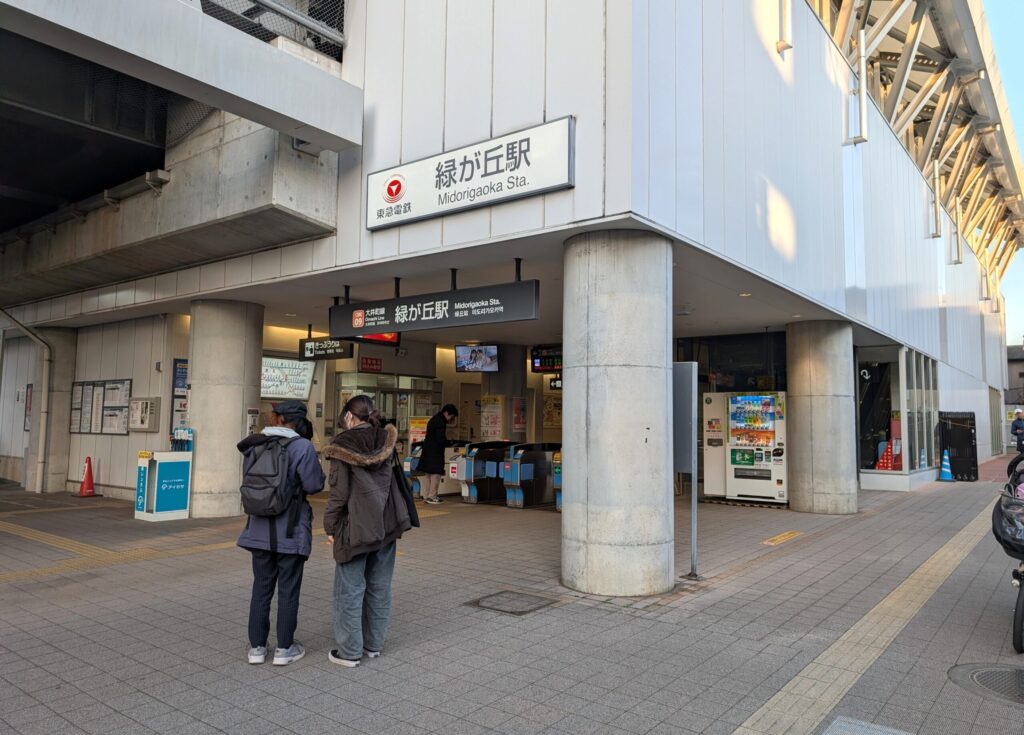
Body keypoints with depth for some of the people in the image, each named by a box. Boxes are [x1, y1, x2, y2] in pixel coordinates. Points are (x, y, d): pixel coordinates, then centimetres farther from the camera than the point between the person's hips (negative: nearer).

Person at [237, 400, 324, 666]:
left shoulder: (256, 444, 1)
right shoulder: (302, 446, -15)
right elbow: (314, 485, -15)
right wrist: (315, 464, 2)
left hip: (260, 527, 4)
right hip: (290, 530, -4)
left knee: (261, 587, 14)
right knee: (288, 590, 7)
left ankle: (257, 646, 21)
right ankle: (284, 648, 14)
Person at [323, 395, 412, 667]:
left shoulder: (343, 445, -11)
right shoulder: (386, 441, 5)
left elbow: (338, 492, -11)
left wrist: (331, 527, -3)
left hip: (356, 527, -5)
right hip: (387, 525, 6)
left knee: (350, 589, 5)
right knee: (379, 587, 14)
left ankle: (349, 651, 11)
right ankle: (374, 644, 24)